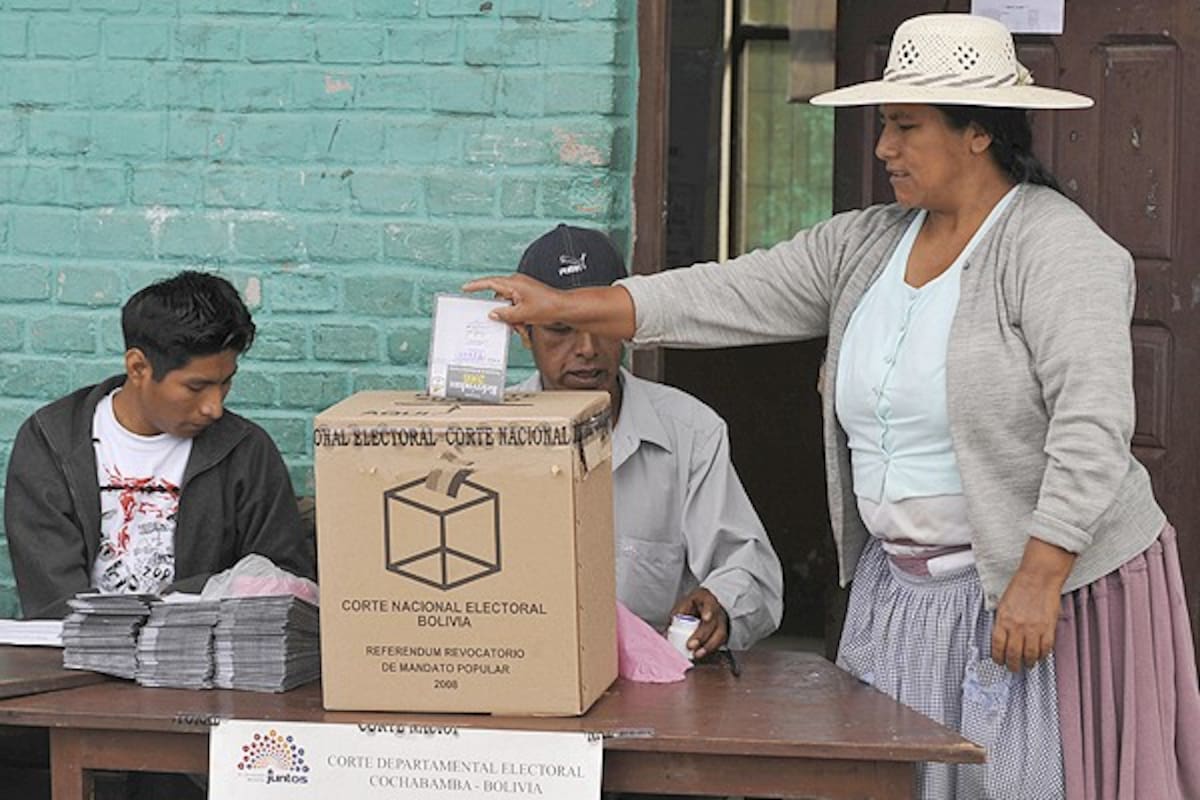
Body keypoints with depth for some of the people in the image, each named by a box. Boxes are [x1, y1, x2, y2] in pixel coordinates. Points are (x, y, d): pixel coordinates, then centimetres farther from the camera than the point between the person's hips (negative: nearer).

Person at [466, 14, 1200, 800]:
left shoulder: (1055, 247, -13)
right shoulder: (862, 245, 9)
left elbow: (1093, 424, -21)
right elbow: (726, 297, 6)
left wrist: (1038, 579, -26)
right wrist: (561, 306, 0)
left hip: (1053, 584, -7)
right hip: (899, 581, 7)